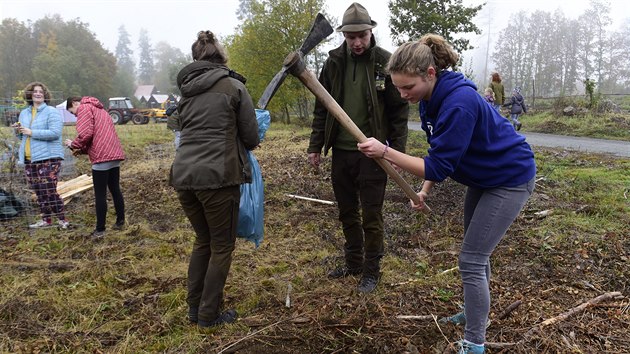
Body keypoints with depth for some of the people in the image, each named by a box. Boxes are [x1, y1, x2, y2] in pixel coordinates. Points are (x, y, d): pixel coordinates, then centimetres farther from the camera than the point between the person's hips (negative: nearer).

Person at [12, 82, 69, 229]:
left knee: (49, 191, -8)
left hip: (48, 158, -7)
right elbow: (22, 137, 22)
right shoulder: (24, 113, 16)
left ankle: (62, 219, 4)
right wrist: (18, 131, -1)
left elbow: (55, 133, -19)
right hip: (29, 159, 7)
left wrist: (32, 132, -19)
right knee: (39, 192, 11)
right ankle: (46, 220, 21)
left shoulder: (51, 112, -6)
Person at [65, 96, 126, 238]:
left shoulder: (84, 108, -2)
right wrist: (82, 149, 18)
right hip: (115, 154, 9)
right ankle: (120, 222, 25)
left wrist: (74, 144, 2)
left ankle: (100, 230, 2)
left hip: (102, 157, -9)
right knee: (115, 189, 17)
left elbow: (86, 133, -15)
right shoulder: (98, 109, 27)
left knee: (100, 195, -3)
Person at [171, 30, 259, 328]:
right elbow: (252, 138, 1)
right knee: (222, 246, 9)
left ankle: (194, 308, 29)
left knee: (202, 240, 22)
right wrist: (238, 143, 23)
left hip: (183, 174, 6)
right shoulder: (233, 86, -2)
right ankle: (209, 315, 17)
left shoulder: (187, 89, 13)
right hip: (218, 176, -6)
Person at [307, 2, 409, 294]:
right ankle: (353, 263, 32)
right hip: (341, 152, 4)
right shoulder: (334, 62, 3)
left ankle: (371, 271, 20)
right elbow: (322, 108, 8)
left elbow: (399, 110, -6)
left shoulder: (386, 62, -7)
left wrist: (397, 150, -11)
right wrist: (316, 146, 5)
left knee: (371, 216, 4)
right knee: (347, 213, 15)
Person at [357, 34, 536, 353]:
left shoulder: (459, 103, -33)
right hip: (481, 179, 9)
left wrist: (385, 152, -32)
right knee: (475, 253, 21)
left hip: (510, 179, -9)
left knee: (471, 261, -9)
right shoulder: (431, 100, -4)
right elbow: (441, 155, 5)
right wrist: (425, 190, -6)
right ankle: (474, 312, 42)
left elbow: (439, 166, -31)